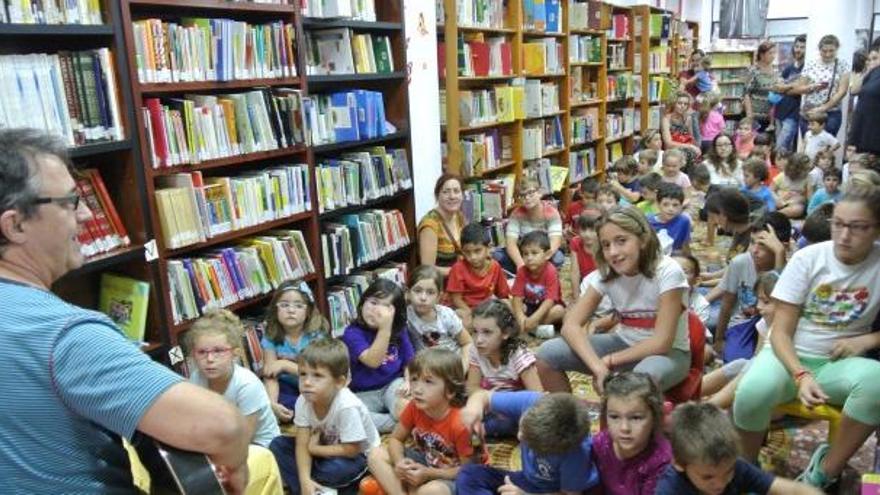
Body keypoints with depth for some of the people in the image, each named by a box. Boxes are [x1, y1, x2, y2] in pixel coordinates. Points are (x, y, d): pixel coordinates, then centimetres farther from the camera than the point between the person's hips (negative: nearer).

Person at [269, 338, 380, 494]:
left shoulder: (347, 406, -35)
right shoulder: (303, 401, -19)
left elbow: (350, 450, -29)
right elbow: (302, 444, -16)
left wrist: (313, 448, -19)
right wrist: (305, 480, -30)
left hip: (357, 455, -5)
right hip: (326, 447, 6)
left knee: (336, 468, -36)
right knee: (278, 445, -10)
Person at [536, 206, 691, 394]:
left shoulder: (667, 272, -24)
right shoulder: (605, 274, -10)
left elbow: (662, 342, -24)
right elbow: (571, 324, -17)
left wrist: (608, 361, -20)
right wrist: (597, 366, -32)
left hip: (669, 352, -4)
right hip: (626, 344, 5)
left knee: (644, 375, -42)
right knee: (547, 353, -14)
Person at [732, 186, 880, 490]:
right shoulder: (808, 258, -8)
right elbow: (780, 332, -10)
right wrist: (801, 375, -28)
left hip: (838, 363, 1)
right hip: (790, 355, -1)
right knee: (753, 393, -35)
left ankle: (825, 472, -13)